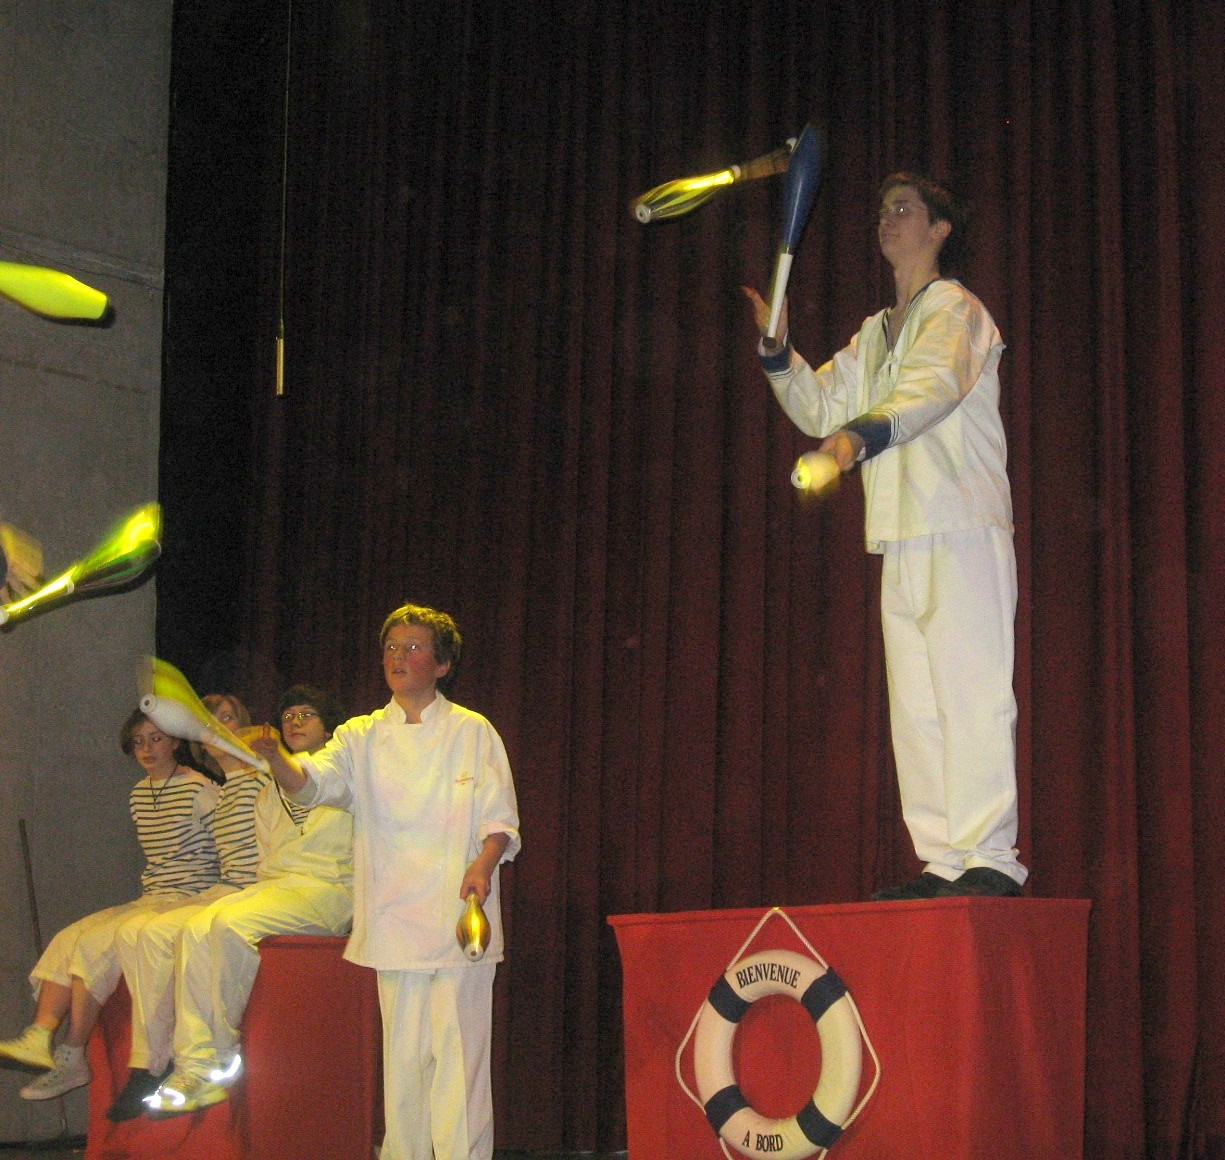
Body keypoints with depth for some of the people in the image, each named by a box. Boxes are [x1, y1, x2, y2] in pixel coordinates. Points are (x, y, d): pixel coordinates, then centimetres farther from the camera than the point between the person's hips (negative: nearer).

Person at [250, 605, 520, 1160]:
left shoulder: (472, 733, 6)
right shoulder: (363, 736, 11)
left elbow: (500, 820, 4)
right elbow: (311, 781, -6)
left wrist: (484, 863, -16)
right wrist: (275, 755, -27)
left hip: (459, 917, -2)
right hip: (394, 921, 2)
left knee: (459, 1050, -5)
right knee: (403, 1052, 3)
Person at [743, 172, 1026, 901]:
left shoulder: (955, 309, -1)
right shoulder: (877, 333, 25)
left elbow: (935, 387, -20)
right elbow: (819, 407, 23)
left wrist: (864, 432, -38)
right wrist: (777, 348, 7)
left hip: (963, 529, -8)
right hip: (903, 540, 8)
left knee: (972, 693, -13)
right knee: (915, 706, 5)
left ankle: (991, 858, -15)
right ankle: (943, 861, 7)